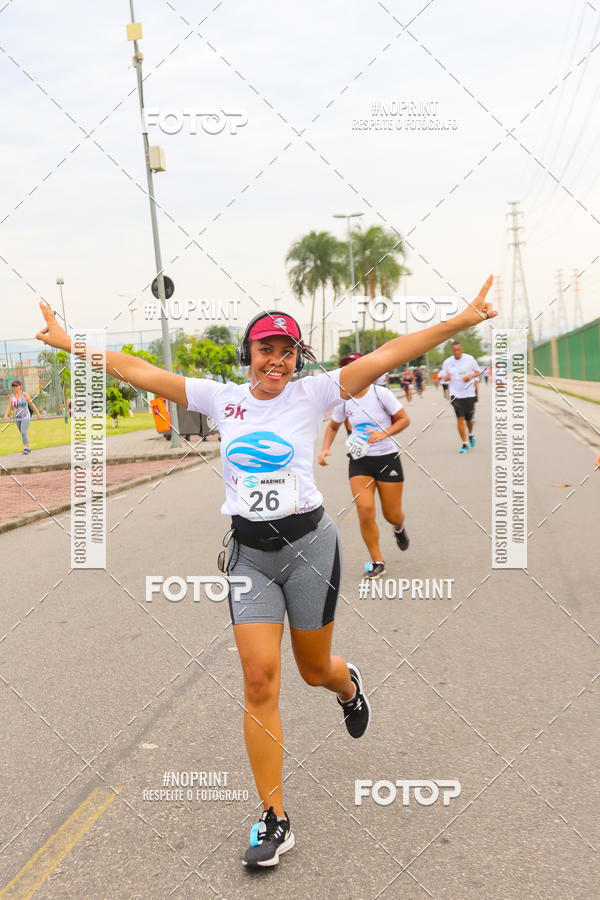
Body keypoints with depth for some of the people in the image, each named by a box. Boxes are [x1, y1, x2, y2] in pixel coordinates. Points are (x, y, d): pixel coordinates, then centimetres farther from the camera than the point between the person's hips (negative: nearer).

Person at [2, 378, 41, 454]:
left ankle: (25, 448, -24)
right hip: (17, 418, 6)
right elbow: (9, 407, -3)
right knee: (23, 434, 15)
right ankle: (28, 448, 31)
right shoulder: (12, 396, 2)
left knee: (23, 433, -22)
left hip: (25, 417, -6)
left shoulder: (25, 394, -11)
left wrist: (38, 414, 1)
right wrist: (6, 415, -21)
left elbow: (32, 404, -4)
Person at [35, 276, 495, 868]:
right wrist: (69, 342, 1)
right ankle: (275, 820, 4)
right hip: (248, 553, 1)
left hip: (308, 544, -1)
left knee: (315, 670, 13)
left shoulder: (311, 394, -3)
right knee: (259, 681, -6)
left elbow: (388, 355, -11)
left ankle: (349, 685, 54)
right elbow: (137, 370, 3)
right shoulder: (220, 398, 3)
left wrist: (461, 321, -16)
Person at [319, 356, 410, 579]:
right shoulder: (344, 401, 1)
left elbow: (405, 419, -5)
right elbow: (332, 427, 17)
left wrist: (384, 434, -20)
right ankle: (377, 562, 1)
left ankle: (399, 528, 45)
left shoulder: (381, 393, -11)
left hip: (387, 458, -2)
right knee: (365, 510, -14)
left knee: (392, 515, 5)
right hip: (359, 461, 2)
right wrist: (325, 449, 0)